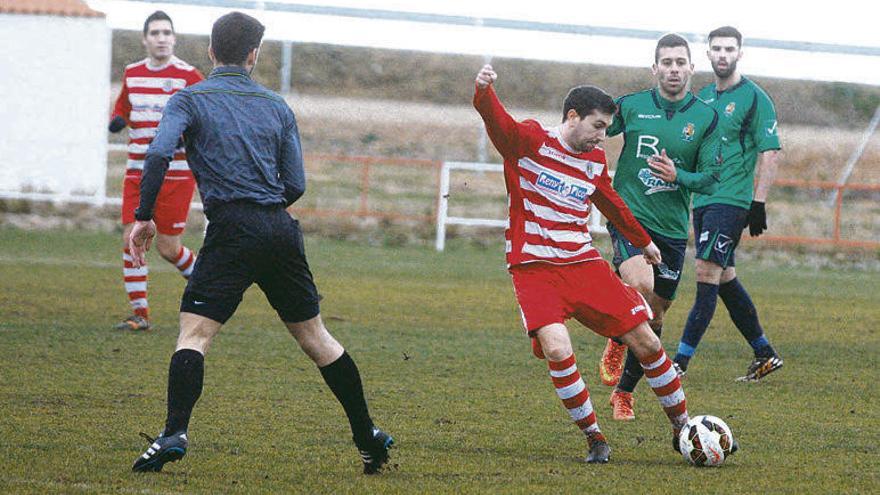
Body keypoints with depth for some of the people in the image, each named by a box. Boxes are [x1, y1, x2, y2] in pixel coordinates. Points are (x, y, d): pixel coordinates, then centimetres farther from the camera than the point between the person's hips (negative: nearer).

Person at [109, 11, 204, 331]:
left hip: (176, 173, -5)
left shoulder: (188, 76, -7)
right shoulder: (132, 74, 9)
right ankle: (139, 313, 2)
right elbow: (123, 108, 26)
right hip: (138, 172, 5)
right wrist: (117, 120, 3)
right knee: (131, 238, -6)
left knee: (168, 248, -2)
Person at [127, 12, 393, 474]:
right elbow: (296, 184, 11)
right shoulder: (276, 106, 15)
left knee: (194, 332, -6)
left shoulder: (190, 99, 4)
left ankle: (174, 433, -25)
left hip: (232, 229, -4)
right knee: (313, 334, 15)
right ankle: (368, 435, 20)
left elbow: (158, 154, -13)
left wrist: (143, 217, -8)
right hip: (282, 229, 4)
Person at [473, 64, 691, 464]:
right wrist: (484, 92, -48)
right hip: (534, 269, -5)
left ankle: (682, 427, 19)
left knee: (647, 343, 1)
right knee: (557, 351, -25)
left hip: (584, 263, 5)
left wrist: (643, 241, 41)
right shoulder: (528, 141, -6)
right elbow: (497, 121, -26)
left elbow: (611, 204, 29)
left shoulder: (595, 161, 10)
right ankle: (594, 438, -6)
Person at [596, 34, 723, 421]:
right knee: (640, 285, -29)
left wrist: (678, 176, -18)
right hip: (629, 215, -3)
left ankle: (623, 392, 24)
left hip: (672, 229, 3)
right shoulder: (630, 106, 0)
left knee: (655, 313, 7)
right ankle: (617, 342, 1)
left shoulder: (706, 118, 3)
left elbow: (711, 179, 0)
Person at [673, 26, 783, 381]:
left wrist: (758, 204, -14)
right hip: (702, 200, 8)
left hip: (731, 201, -8)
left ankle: (680, 362, -18)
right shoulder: (704, 97, 15)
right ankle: (765, 355, 22)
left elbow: (770, 153, -9)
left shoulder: (754, 98, -6)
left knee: (707, 274, -14)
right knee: (725, 280, 11)